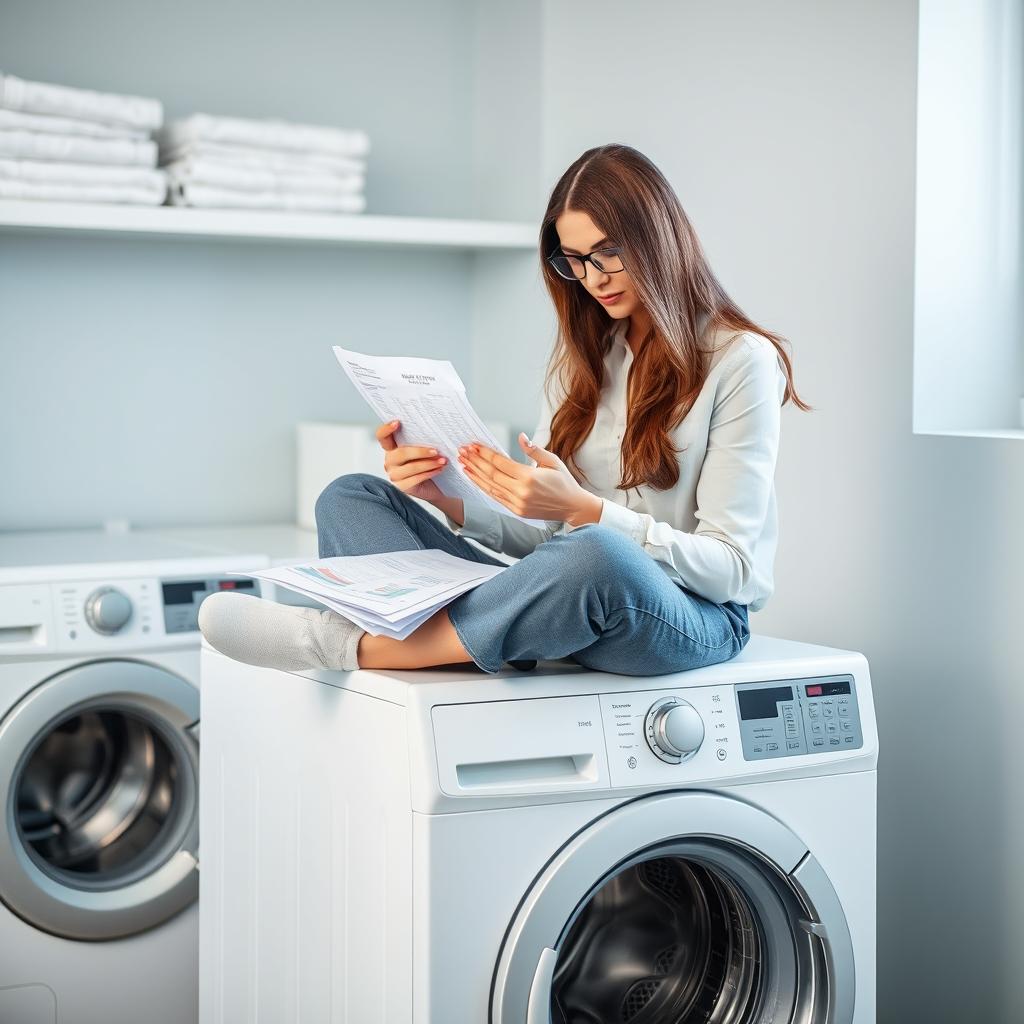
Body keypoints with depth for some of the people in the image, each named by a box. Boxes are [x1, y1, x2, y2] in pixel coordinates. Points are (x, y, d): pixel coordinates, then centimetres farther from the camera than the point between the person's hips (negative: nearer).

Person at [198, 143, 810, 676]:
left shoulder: (741, 360, -4)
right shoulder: (582, 361, 16)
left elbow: (733, 567, -10)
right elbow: (545, 536, 11)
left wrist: (586, 510, -23)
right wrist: (448, 504, -9)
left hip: (694, 618, -6)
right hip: (571, 600, 6)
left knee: (592, 554, -43)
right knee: (352, 498, -7)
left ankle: (348, 644, -32)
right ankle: (436, 634, -38)